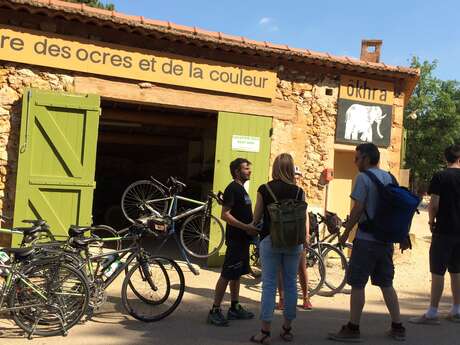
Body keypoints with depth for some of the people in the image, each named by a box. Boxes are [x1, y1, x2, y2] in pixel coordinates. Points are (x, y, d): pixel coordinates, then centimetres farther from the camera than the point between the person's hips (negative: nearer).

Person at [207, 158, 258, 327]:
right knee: (227, 275, -7)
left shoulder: (241, 189, 17)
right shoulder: (233, 188, -13)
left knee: (237, 274, 14)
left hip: (242, 239, 10)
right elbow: (225, 215, -20)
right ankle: (215, 311, -1)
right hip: (235, 238, -10)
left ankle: (235, 308, 23)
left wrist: (253, 226, 12)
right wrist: (246, 227, -23)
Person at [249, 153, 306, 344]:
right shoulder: (299, 191, -1)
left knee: (269, 284, 2)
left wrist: (253, 226, 25)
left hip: (270, 240, -2)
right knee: (291, 284, 11)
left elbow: (256, 217, 3)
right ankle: (287, 329, 21)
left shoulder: (264, 189, -5)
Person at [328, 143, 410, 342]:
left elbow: (358, 209, -16)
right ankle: (397, 328, 19)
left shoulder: (363, 178, -11)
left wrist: (346, 232, -7)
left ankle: (353, 329, 5)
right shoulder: (389, 178, 11)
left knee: (357, 285, 0)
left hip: (366, 239, -7)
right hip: (386, 239, 8)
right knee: (386, 284, 15)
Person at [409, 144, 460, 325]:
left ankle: (432, 313, -1)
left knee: (437, 272, -3)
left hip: (444, 230, -5)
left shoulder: (440, 177, -8)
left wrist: (431, 221, 3)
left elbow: (434, 204, -14)